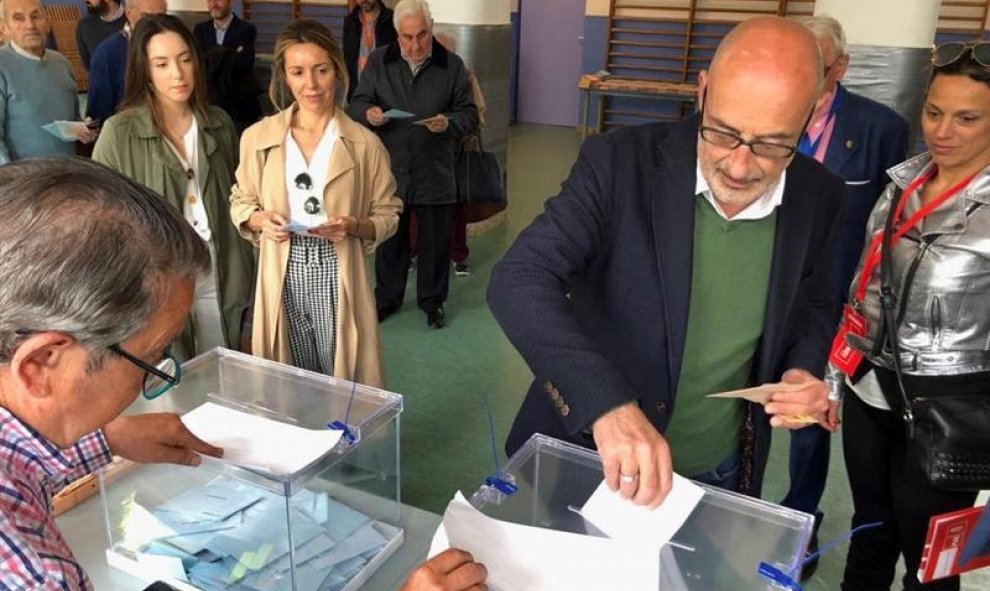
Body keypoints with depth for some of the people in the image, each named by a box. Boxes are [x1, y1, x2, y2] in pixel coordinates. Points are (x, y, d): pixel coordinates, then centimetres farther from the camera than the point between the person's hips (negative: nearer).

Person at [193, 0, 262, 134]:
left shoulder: (246, 29, -2)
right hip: (210, 102, 3)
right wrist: (232, 54, -15)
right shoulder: (200, 30, 10)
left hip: (240, 105, -3)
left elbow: (243, 61, -17)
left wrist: (214, 56, -12)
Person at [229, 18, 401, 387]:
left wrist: (353, 225, -16)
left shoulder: (364, 143, -3)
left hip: (338, 279, -1)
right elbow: (240, 203, 12)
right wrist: (260, 219, -9)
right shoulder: (257, 137, 2)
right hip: (282, 279, 2)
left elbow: (388, 214, 3)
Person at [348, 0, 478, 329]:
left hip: (434, 174, -1)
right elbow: (357, 104, 6)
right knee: (389, 238, 14)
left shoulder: (452, 66, 0)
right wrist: (368, 114, -18)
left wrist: (449, 123, -21)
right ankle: (386, 297, 32)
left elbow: (469, 114, 2)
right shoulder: (378, 62, 3)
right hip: (389, 170, 1)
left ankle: (432, 300, 27)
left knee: (435, 241, 9)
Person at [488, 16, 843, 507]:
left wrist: (803, 370, -13)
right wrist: (607, 404, -43)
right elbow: (519, 280, -30)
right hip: (585, 458, -2)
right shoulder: (620, 164, -21)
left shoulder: (817, 198, -9)